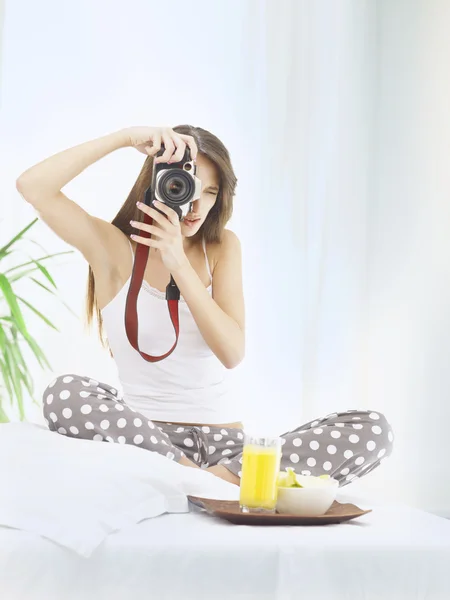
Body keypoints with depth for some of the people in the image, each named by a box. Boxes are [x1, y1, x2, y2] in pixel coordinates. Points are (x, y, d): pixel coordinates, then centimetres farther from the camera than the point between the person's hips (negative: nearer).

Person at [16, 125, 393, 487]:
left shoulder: (222, 247, 8)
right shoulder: (114, 246, 2)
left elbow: (232, 352, -7)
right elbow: (32, 186, -14)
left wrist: (179, 263, -16)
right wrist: (126, 137, -17)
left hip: (228, 440, 3)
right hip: (150, 437, -2)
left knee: (373, 431, -18)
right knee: (66, 393, -35)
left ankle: (221, 477, -30)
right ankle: (216, 484, -29)